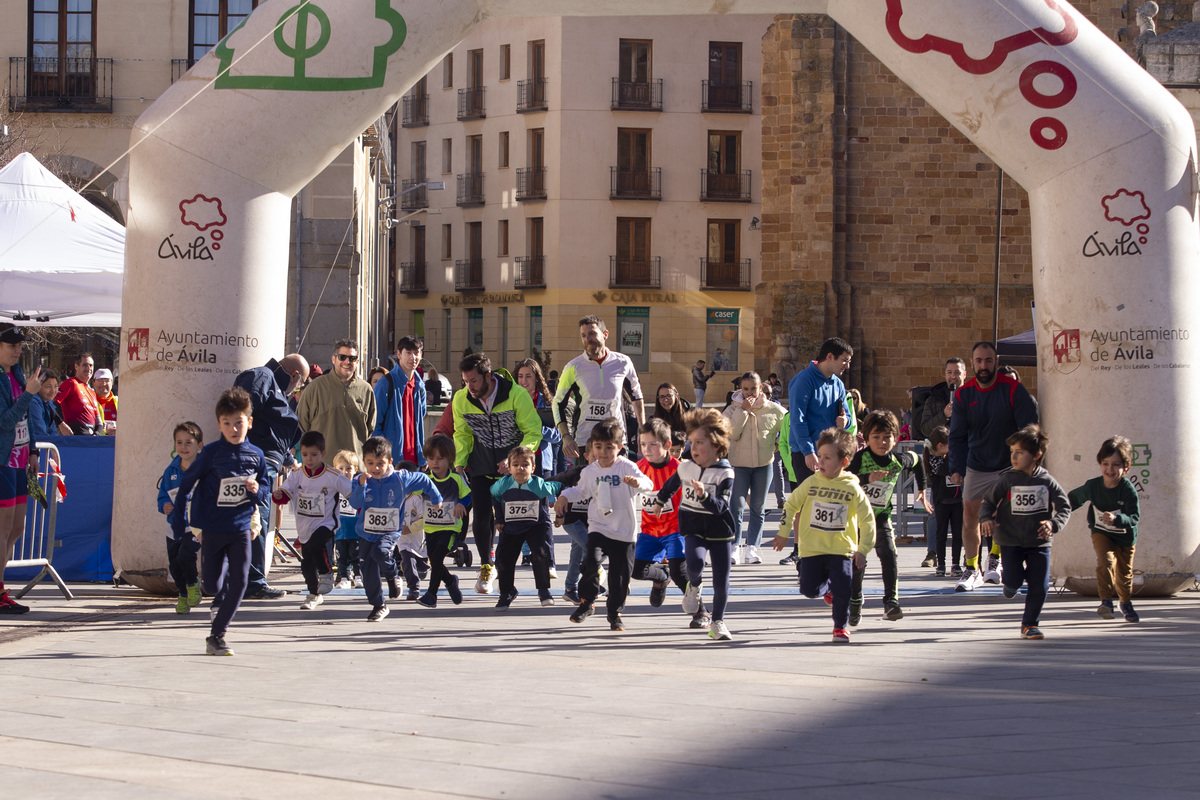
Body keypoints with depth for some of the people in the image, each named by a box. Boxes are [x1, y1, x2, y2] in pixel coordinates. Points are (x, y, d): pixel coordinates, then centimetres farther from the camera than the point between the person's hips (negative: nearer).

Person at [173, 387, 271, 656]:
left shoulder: (255, 456, -1)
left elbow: (266, 489, 11)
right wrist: (179, 521, -1)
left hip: (240, 528, 2)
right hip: (212, 529, -1)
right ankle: (220, 602, 43)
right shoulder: (211, 453, -9)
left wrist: (258, 490, -14)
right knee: (212, 585, 6)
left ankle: (217, 635, -1)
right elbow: (186, 484, -1)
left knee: (239, 582, -9)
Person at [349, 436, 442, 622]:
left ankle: (391, 576, 0)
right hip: (366, 532, 3)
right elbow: (355, 503, -16)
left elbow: (423, 480, 6)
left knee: (380, 552, -32)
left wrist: (436, 499, 16)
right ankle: (378, 605, 16)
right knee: (367, 569, 2)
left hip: (390, 531, -3)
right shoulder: (362, 481, -4)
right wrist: (361, 486, -30)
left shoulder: (400, 479, -8)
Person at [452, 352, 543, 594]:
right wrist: (459, 463, -2)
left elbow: (534, 433, -14)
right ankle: (486, 567, 13)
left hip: (513, 464, -2)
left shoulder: (517, 395, -20)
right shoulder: (461, 399, -9)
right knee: (481, 515, -6)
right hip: (481, 463, 2)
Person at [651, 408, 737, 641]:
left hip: (720, 532, -2)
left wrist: (704, 496, -40)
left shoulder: (725, 473, -12)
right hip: (693, 529, 2)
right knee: (694, 562, -28)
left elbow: (720, 507, -22)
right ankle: (694, 585, 7)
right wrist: (660, 501, 40)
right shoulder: (685, 467, 2)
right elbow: (671, 484, 25)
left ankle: (718, 622, 23)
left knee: (721, 582, 1)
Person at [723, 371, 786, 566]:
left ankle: (752, 548, 11)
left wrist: (777, 446, 10)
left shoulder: (773, 409, 1)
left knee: (758, 508, 6)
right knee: (737, 507, -9)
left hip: (764, 464, 2)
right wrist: (743, 410, -19)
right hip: (739, 464, -2)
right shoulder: (733, 409, -2)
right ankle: (735, 547, -8)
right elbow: (731, 433, -17)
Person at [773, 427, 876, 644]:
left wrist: (862, 550, -6)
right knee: (809, 589, -3)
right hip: (812, 548, 2)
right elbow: (791, 505, 11)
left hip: (842, 549, -2)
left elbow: (867, 519, -2)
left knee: (842, 589, -11)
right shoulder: (811, 483, -1)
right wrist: (783, 533, 12)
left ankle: (841, 626, 12)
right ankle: (828, 588, 32)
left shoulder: (852, 488, -6)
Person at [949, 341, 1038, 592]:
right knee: (969, 515, 1)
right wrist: (956, 468, -9)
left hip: (1008, 465, -3)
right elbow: (958, 435, 2)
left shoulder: (1013, 390, -13)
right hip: (976, 466, 3)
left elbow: (1029, 428, -8)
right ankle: (972, 569, 12)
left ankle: (995, 559, 13)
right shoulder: (963, 394, -3)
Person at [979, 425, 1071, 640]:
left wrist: (1053, 524, -20)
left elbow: (1065, 507, -1)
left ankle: (1029, 624, 16)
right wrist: (986, 518, -17)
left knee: (1040, 586, -1)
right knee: (1013, 581, -6)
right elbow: (988, 501, 4)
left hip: (1039, 543, 1)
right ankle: (1012, 584, 34)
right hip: (1011, 541, -1)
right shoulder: (1007, 480, -4)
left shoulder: (1047, 482, -3)